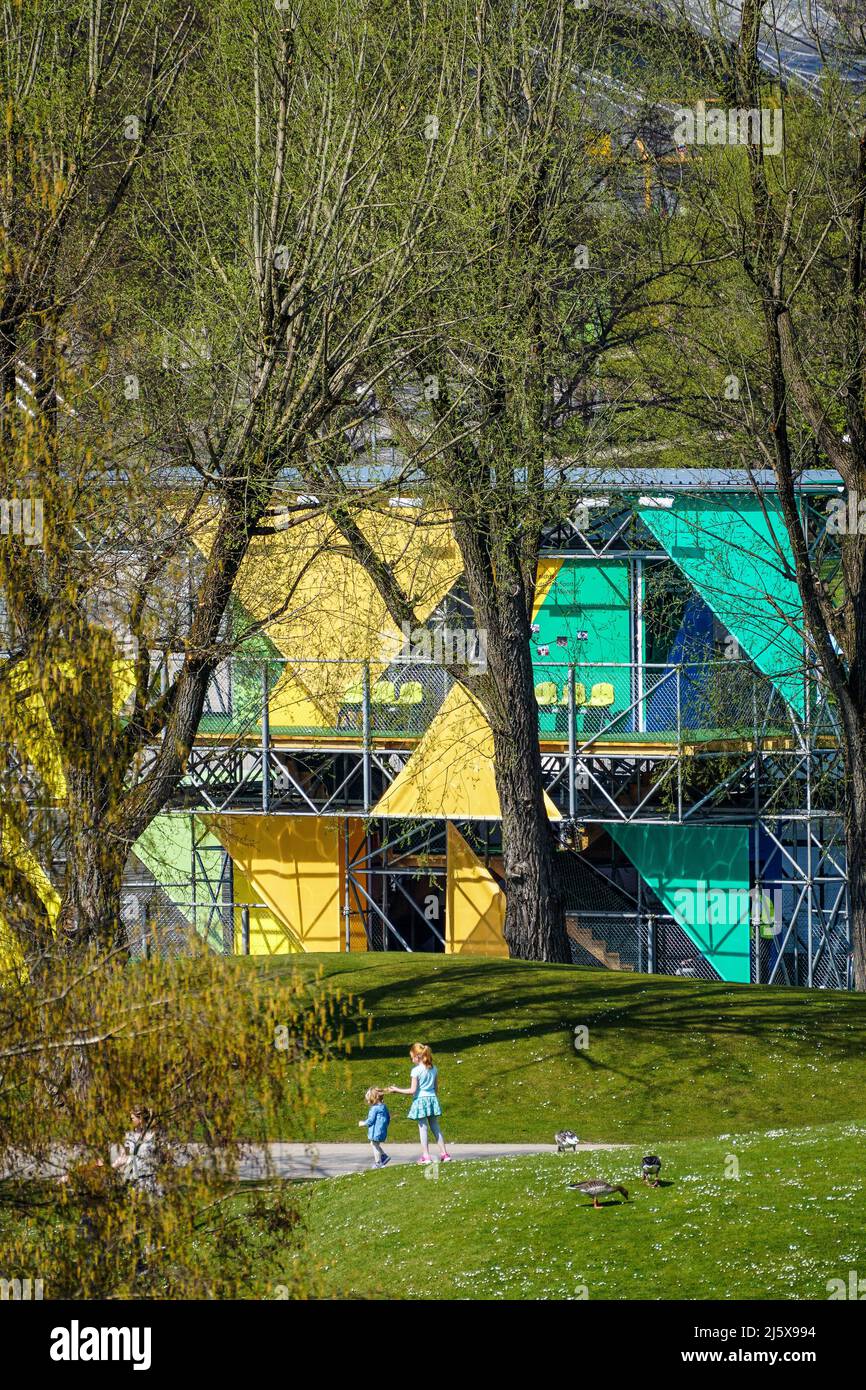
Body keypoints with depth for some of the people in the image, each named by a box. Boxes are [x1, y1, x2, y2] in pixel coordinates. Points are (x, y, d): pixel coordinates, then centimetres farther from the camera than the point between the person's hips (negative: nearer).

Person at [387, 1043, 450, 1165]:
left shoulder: (416, 1070, -13)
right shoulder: (434, 1069, 5)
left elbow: (413, 1090, -14)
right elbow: (436, 1088, 11)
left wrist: (397, 1090, -5)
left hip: (420, 1100, -5)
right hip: (432, 1099, 5)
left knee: (423, 1128, 1)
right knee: (435, 1127, 12)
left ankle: (426, 1156, -1)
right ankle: (445, 1154, 11)